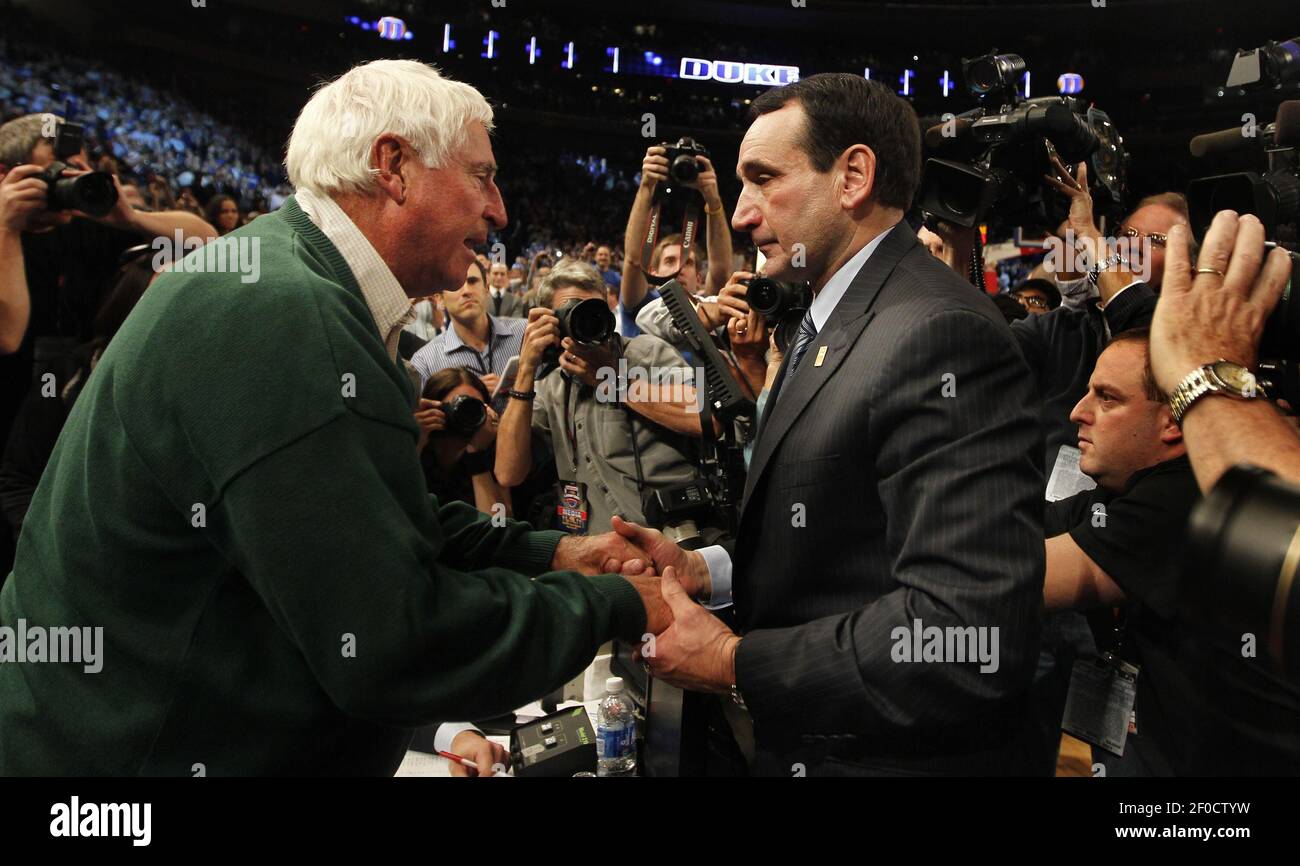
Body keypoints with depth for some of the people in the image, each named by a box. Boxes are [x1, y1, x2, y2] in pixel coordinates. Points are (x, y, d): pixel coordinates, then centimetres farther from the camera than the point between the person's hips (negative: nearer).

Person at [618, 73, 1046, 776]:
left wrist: (734, 663, -21)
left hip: (884, 754, -9)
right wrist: (706, 568, -1)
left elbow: (967, 635, -31)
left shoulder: (940, 332, -23)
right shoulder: (832, 326, 8)